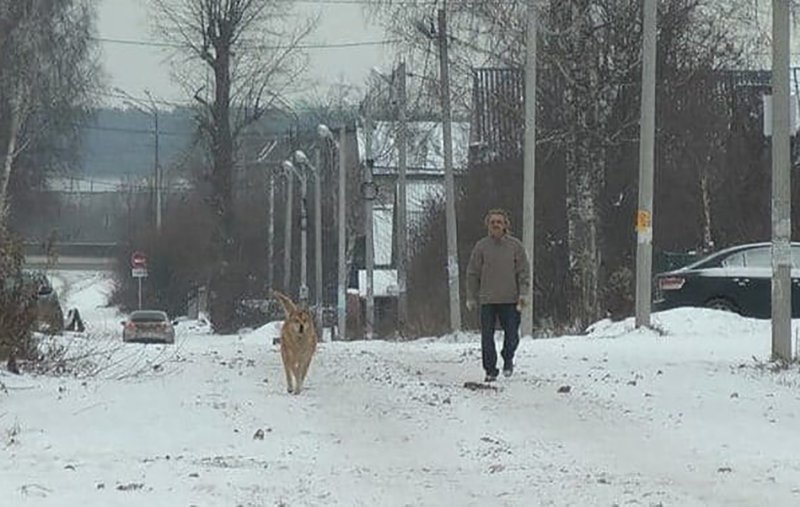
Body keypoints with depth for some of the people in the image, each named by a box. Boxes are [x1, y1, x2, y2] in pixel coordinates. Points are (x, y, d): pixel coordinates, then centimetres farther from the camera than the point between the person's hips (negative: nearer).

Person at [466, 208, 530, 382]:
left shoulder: (515, 246, 3)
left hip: (510, 299, 0)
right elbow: (472, 273, 7)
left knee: (511, 335, -1)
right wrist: (471, 297, 3)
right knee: (487, 337, -1)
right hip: (487, 300, 0)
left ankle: (508, 359, 26)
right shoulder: (481, 247, 3)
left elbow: (524, 271, 4)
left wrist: (523, 293, -6)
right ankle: (490, 370, 8)